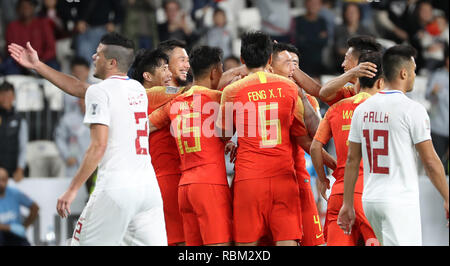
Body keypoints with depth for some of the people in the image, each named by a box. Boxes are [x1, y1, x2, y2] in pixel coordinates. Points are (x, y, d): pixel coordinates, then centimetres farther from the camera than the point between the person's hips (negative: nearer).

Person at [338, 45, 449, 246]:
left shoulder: (362, 109, 8)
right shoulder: (412, 109, -10)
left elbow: (352, 160, 10)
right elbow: (430, 161, -9)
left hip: (370, 199, 7)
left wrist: (347, 204, 15)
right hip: (400, 201, -7)